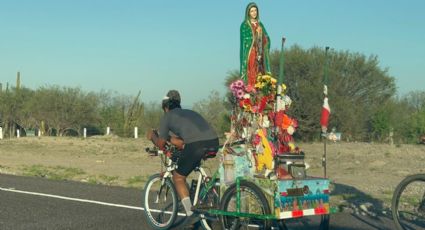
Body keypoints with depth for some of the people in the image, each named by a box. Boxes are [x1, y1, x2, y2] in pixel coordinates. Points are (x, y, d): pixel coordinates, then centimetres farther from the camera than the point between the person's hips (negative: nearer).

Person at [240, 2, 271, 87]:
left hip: (260, 55, 6)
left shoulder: (260, 24, 16)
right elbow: (244, 41, -7)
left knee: (261, 76, 0)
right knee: (250, 75, -12)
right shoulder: (244, 25, -1)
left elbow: (267, 39, 13)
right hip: (250, 54, -6)